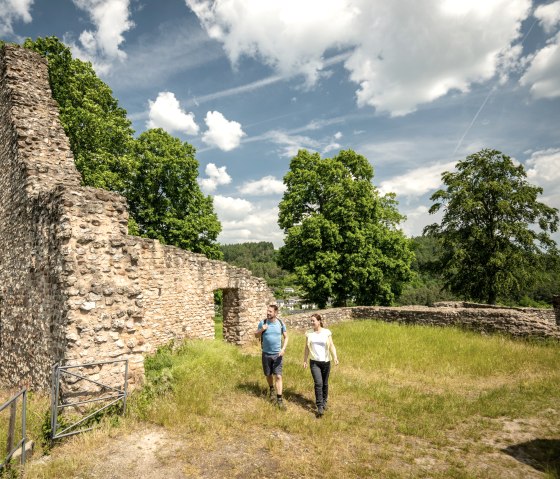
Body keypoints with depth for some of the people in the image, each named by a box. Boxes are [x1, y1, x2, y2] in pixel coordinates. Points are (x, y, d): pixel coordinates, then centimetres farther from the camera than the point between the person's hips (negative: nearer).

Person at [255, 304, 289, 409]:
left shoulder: (280, 323, -6)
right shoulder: (262, 322, -7)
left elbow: (286, 337, 3)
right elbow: (256, 335, 3)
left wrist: (283, 349, -11)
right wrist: (261, 330, -18)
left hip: (277, 354, -1)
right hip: (266, 354, 1)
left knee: (278, 376, -7)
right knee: (268, 375, 17)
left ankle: (279, 400, -1)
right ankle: (271, 390, 45)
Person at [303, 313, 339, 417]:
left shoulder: (327, 332, -5)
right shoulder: (309, 333, 1)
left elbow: (332, 346, -6)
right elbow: (307, 348, 7)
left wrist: (335, 357, -20)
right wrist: (305, 360, 6)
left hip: (325, 362, 0)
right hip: (314, 362, 0)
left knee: (325, 384, 12)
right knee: (318, 383, -11)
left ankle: (324, 401, 35)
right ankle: (320, 407, -5)